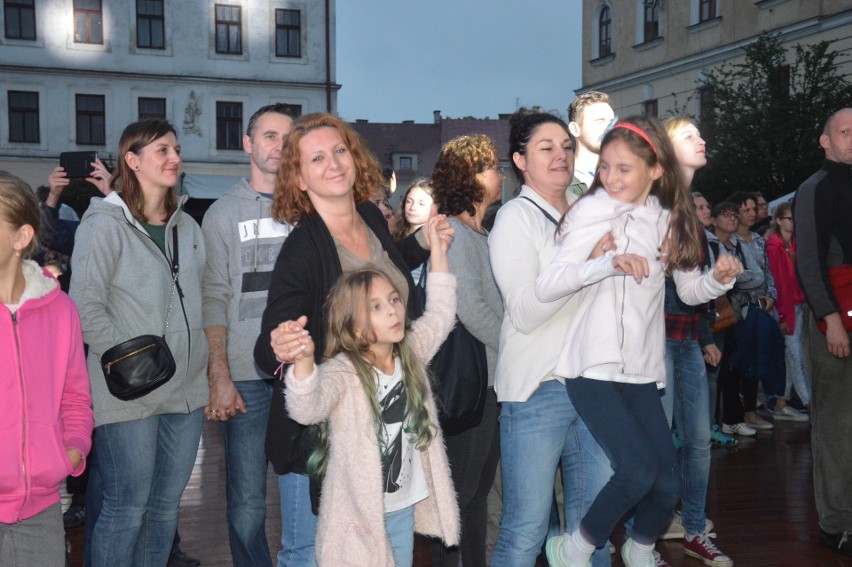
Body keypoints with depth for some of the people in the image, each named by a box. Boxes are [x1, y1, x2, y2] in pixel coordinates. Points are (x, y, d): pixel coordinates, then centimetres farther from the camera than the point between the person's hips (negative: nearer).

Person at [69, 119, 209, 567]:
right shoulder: (105, 222, -6)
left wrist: (199, 356, 11)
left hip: (185, 389, 7)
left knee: (166, 505, 13)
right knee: (127, 508, -1)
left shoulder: (187, 227, 15)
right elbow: (86, 304, -13)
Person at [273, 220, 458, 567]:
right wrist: (303, 361, -61)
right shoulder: (341, 371, -21)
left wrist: (438, 251, 8)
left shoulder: (410, 354, 1)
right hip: (359, 515, -6)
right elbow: (308, 409, -40)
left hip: (405, 508, 6)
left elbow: (440, 316, 14)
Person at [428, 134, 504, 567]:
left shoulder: (481, 235, 16)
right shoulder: (454, 232, -12)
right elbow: (471, 308, -21)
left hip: (492, 381, 9)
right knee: (460, 489, 1)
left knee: (479, 486, 16)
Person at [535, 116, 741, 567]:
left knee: (667, 483, 4)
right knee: (638, 471, -18)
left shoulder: (670, 219, 7)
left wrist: (719, 279, -6)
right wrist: (609, 263, -35)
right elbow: (545, 287, -21)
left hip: (641, 371, 5)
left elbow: (690, 290, 15)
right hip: (593, 367, -5)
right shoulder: (593, 211, -9)